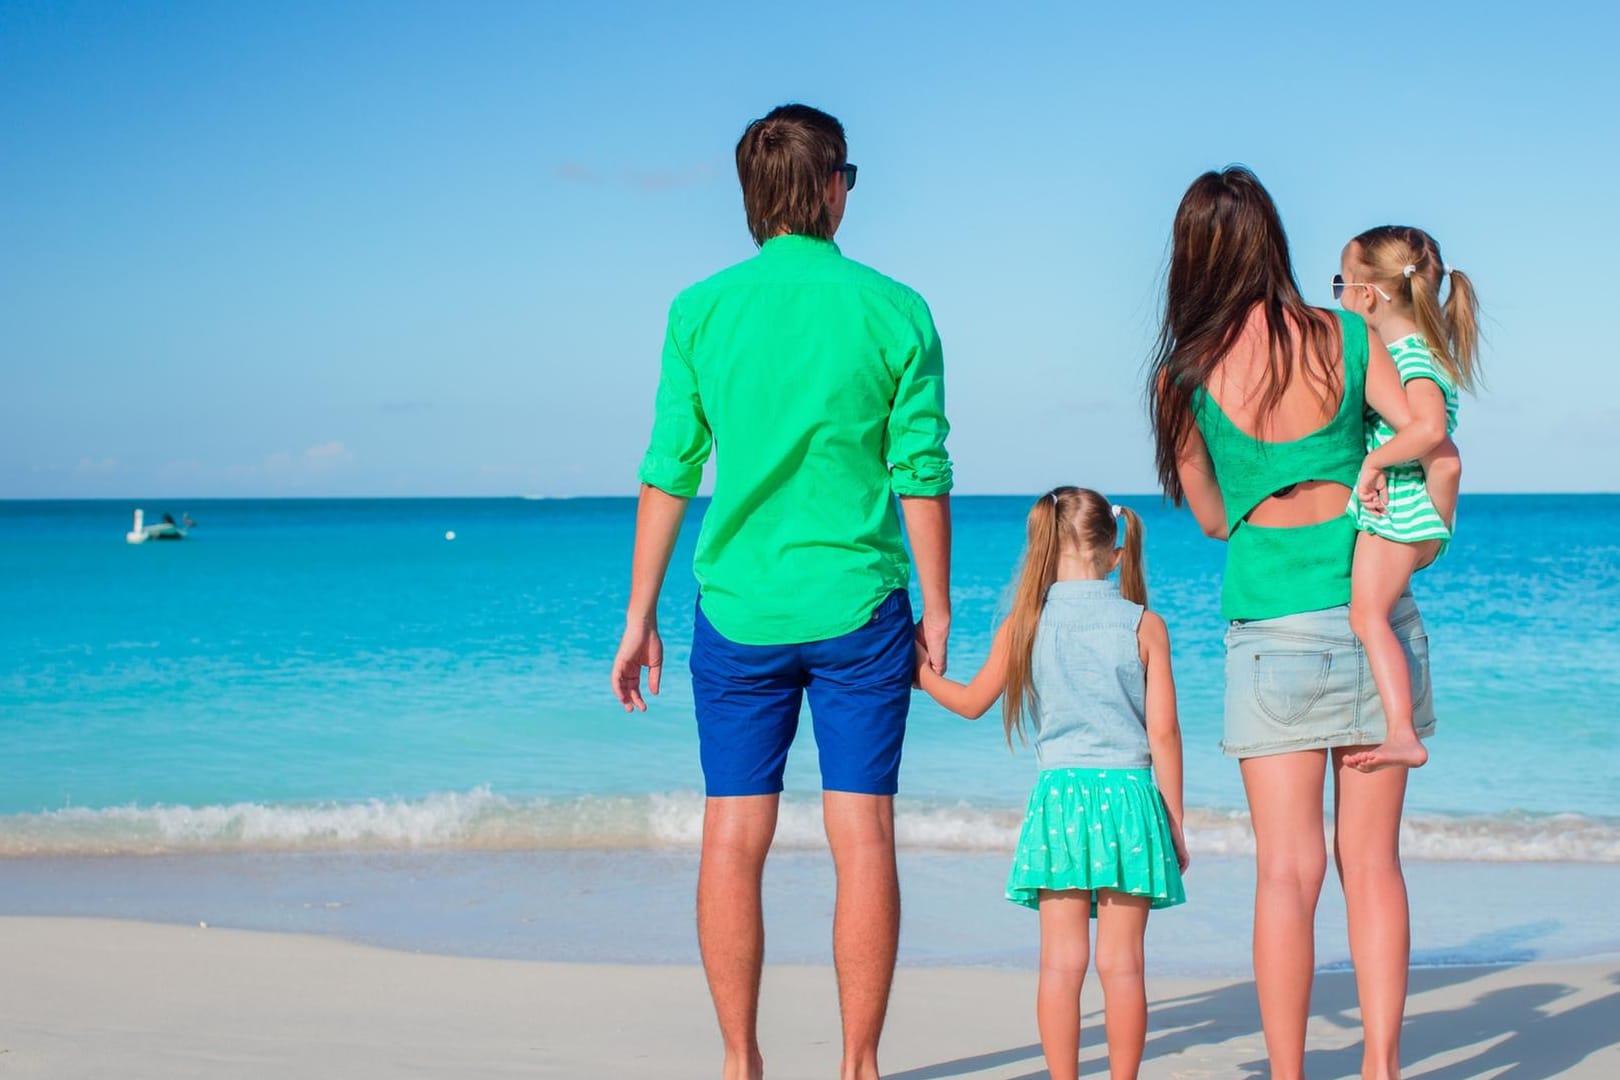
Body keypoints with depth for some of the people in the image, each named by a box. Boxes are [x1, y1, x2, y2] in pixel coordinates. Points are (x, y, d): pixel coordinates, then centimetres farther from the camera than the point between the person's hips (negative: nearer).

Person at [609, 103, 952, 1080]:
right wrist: (937, 609, 7)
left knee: (734, 840, 6)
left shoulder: (702, 311, -1)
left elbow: (669, 475, 0)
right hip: (859, 606, -1)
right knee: (863, 836, 4)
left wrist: (639, 616, 6)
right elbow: (923, 476, -2)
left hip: (739, 609, 1)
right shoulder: (893, 311, -2)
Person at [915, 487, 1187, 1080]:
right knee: (1122, 963, 3)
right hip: (1129, 794, 0)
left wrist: (923, 675, 32)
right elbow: (1164, 733, 0)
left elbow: (972, 702, 13)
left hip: (1059, 793, 1)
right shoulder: (1145, 625, 1)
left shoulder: (1024, 624, 3)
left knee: (1062, 962, 3)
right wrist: (1174, 824, 8)